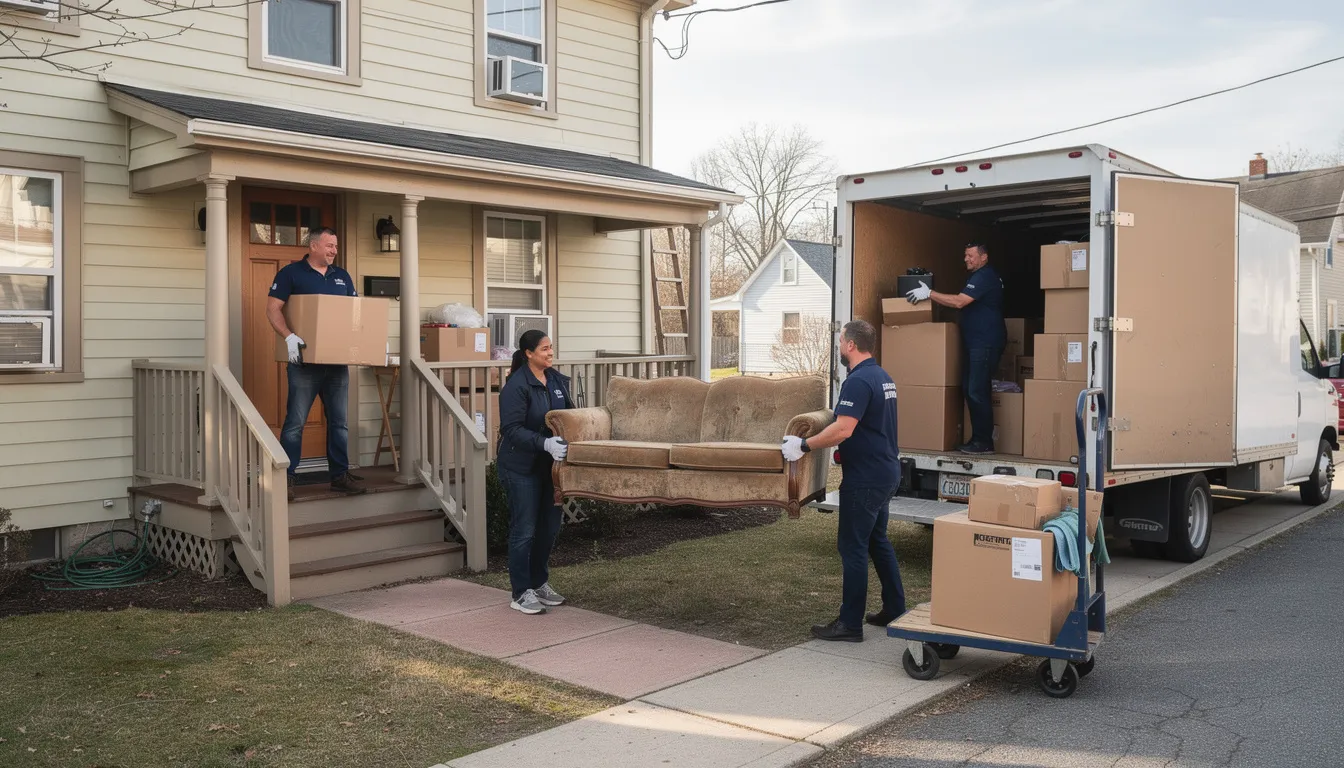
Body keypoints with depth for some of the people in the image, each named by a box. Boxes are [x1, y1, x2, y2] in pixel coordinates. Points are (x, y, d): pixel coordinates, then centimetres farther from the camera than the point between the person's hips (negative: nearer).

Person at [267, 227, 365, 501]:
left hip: (338, 360, 5)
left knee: (339, 422, 8)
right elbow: (273, 308, -8)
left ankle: (340, 475, 16)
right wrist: (289, 337, -23)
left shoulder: (342, 276, 15)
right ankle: (285, 478, 4)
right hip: (305, 359, -5)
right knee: (295, 422, -3)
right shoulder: (291, 273, -1)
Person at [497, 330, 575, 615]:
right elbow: (511, 429, -22)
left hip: (549, 463, 7)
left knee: (550, 526, 13)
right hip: (522, 466, -7)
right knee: (524, 530, -1)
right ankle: (521, 594, 9)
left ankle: (539, 583, 29)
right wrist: (545, 443, -32)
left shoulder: (557, 379, 6)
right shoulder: (516, 385, -16)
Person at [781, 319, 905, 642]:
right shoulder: (882, 377, 13)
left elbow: (843, 429, -29)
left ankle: (850, 624, 1)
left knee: (853, 546, -4)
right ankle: (895, 610, 25)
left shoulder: (858, 381, -19)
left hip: (865, 477, -10)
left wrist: (804, 445, -23)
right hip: (885, 473, 10)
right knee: (878, 540, 19)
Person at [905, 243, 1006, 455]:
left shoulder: (985, 277, -14)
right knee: (969, 390, 9)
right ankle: (978, 438, 13)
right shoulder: (979, 276, 20)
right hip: (975, 342, 11)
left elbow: (959, 302, -22)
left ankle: (984, 442, -6)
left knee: (977, 391, -11)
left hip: (986, 343, -11)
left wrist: (929, 294, -18)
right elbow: (963, 303, 20)